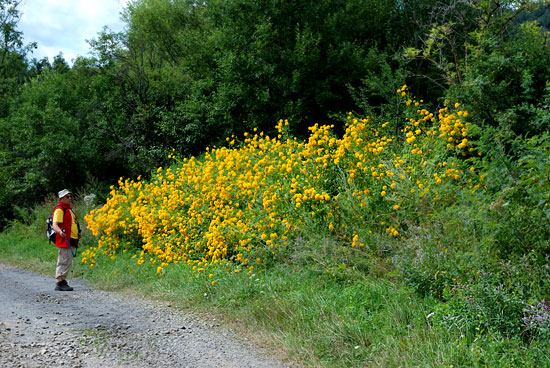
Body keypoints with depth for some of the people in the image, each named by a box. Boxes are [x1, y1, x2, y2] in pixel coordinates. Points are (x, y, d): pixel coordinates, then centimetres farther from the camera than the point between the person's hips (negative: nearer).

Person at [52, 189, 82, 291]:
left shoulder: (69, 210, 21)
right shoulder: (59, 209, -10)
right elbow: (55, 225, -21)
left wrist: (78, 233, 23)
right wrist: (60, 231, -40)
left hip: (71, 241, 10)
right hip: (64, 240, -10)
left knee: (67, 262, 13)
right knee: (64, 262, -10)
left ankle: (62, 280, 20)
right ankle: (60, 283, -7)